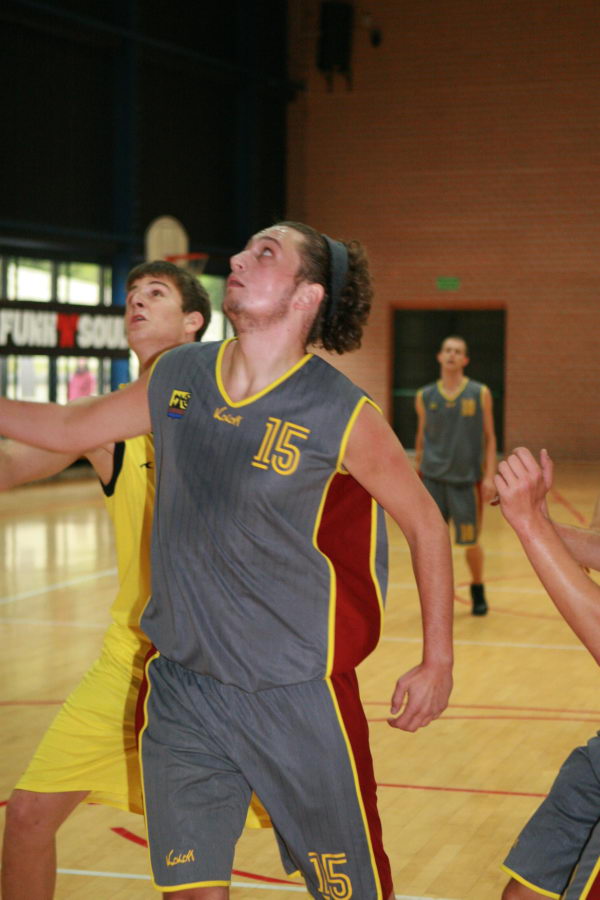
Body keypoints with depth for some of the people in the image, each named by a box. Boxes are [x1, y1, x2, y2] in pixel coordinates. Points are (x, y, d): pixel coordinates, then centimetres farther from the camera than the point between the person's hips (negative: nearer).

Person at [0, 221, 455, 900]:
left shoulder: (342, 415, -13)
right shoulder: (175, 379, 1)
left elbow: (424, 523, -1)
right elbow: (66, 428, 17)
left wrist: (438, 663, 0)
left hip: (296, 696, -4)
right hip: (181, 685, 4)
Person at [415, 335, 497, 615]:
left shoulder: (480, 394, -1)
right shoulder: (425, 397, 4)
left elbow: (489, 438, 1)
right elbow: (421, 438, 12)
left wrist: (489, 477, -7)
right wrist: (417, 474, 8)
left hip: (466, 479, -1)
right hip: (432, 477, 1)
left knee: (470, 541, 6)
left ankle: (478, 592, 28)